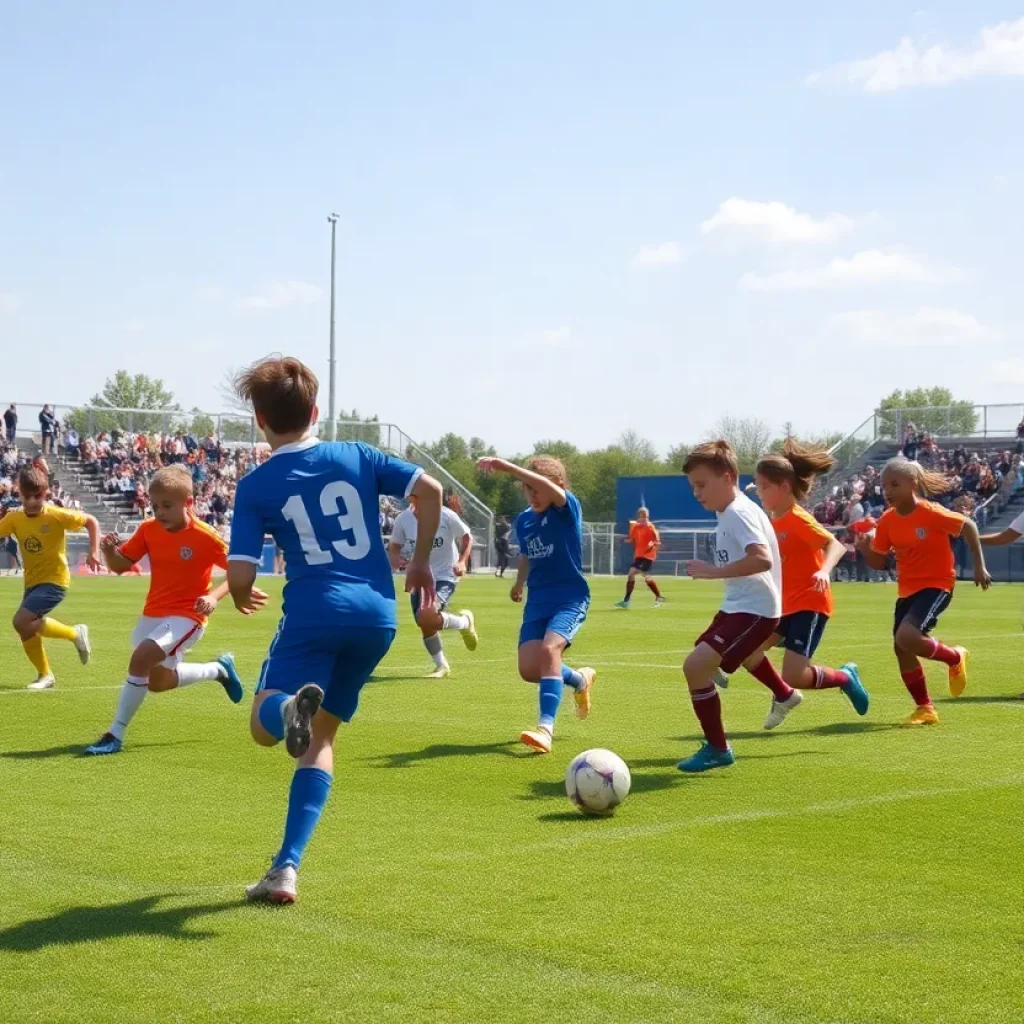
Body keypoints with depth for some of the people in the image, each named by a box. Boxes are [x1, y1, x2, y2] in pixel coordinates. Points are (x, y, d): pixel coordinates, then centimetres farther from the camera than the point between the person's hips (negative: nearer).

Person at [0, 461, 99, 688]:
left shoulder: (56, 515, -16)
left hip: (54, 580, -6)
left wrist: (94, 552, -17)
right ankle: (45, 676, 26)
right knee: (27, 632, 4)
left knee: (21, 621, -21)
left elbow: (91, 522, -8)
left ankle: (75, 634, -4)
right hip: (32, 582, 6)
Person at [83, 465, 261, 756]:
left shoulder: (204, 536, -18)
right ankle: (219, 669, 44)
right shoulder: (148, 529, -4)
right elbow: (120, 566, 2)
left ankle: (115, 735, -19)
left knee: (141, 657, -29)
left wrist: (214, 596, -28)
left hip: (187, 616, -7)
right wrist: (109, 551, -21)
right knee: (158, 682, 20)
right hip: (153, 614, 7)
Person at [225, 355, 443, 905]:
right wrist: (421, 561, 15)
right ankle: (286, 869, 4)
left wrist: (241, 599, 20)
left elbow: (240, 578, -4)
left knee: (265, 725, 7)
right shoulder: (356, 456, 10)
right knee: (320, 736, 15)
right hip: (378, 614, 4)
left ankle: (291, 710, -33)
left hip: (315, 612, -4)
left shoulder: (255, 486, 1)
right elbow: (429, 489, 3)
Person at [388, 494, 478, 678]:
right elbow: (394, 546, 6)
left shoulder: (446, 516, -16)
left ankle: (465, 622, 3)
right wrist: (394, 558, -17)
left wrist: (462, 561, -14)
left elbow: (466, 537, 0)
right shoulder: (403, 519, -7)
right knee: (425, 626, 5)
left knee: (426, 616, -27)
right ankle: (442, 666, 28)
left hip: (444, 576, -4)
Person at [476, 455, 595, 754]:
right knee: (529, 670, -4)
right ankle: (580, 680, 27)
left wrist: (506, 467, -43)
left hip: (570, 597, -6)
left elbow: (549, 488, -35)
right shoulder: (523, 520, 7)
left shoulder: (568, 509, -12)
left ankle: (546, 728, -30)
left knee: (549, 649, -30)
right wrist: (520, 581, 14)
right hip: (538, 601, 6)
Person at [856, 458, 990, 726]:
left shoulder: (931, 513, -19)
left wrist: (979, 566, -4)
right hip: (907, 590, 7)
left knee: (906, 637, -26)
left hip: (937, 585, -7)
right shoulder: (887, 521, -3)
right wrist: (865, 548, -17)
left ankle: (955, 658, 3)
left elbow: (968, 526, -5)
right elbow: (878, 562, 4)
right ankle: (925, 708, 23)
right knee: (901, 650, 6)